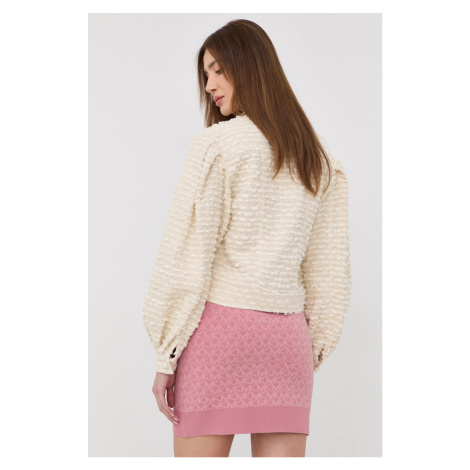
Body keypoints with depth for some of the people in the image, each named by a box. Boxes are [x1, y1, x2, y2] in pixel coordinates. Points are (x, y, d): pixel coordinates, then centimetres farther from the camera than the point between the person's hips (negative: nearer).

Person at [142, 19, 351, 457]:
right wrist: (312, 352, 16)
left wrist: (165, 354, -4)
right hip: (287, 337, 5)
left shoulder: (216, 144, -5)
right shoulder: (320, 162, 12)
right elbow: (330, 271, 12)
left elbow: (188, 253, -8)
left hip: (219, 324, -5)